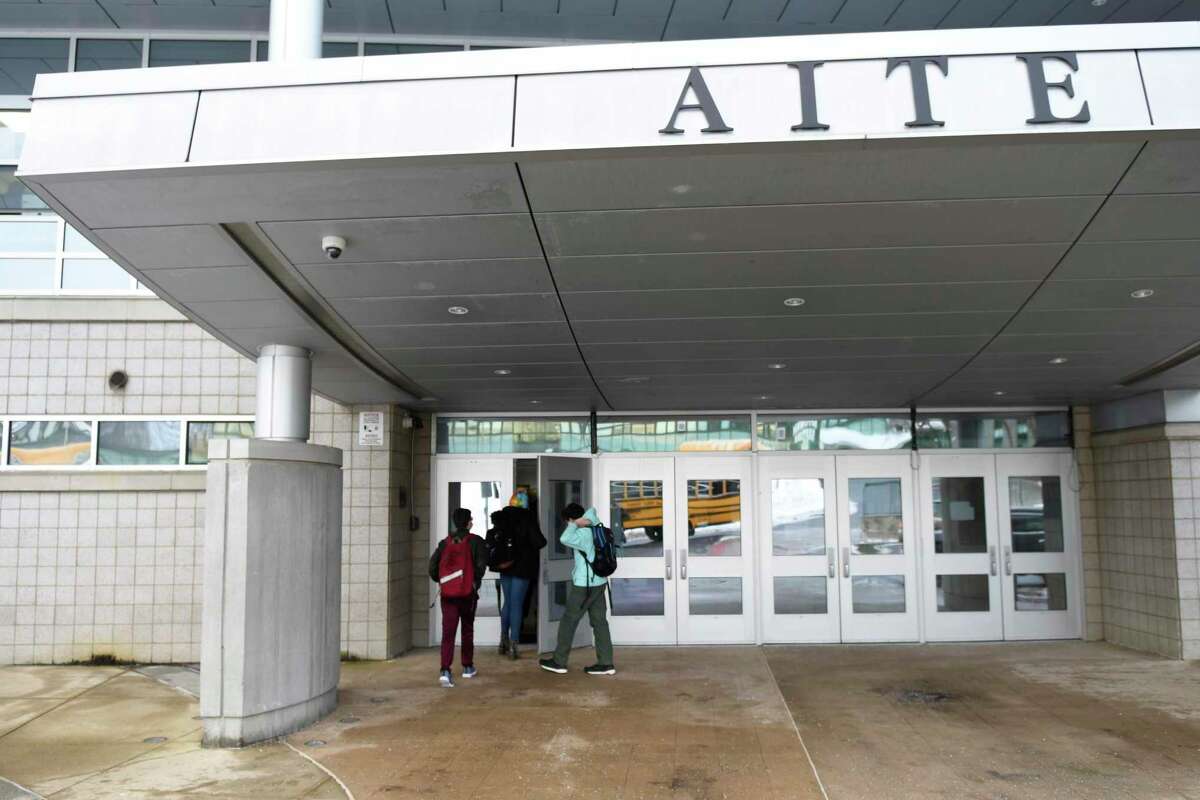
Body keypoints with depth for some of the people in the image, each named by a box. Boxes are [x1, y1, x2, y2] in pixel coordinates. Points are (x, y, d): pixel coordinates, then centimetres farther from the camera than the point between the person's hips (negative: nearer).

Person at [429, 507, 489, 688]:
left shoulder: (445, 542, 6)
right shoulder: (475, 541, -3)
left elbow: (432, 565, 2)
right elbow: (481, 564, -13)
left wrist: (439, 581, 17)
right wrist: (476, 581, 1)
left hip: (447, 593, 2)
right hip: (468, 592, -1)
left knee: (448, 632, -2)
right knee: (467, 630, 16)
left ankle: (445, 670, -17)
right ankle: (468, 667, 26)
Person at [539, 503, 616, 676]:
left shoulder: (582, 535, -18)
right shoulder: (596, 527, 6)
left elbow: (565, 539, -36)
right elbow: (592, 511, 24)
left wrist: (575, 524, -20)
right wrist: (584, 520, 3)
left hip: (584, 585, -8)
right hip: (600, 583, 8)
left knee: (568, 621, 3)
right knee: (599, 621, 7)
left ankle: (559, 662, 10)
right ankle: (606, 663, 6)